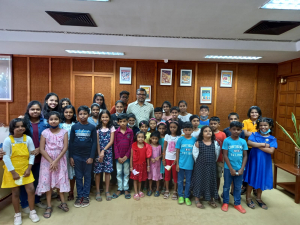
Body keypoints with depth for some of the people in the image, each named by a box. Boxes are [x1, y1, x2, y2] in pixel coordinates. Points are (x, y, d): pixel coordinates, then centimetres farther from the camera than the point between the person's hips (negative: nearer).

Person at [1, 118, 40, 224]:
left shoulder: (28, 139, -7)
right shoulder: (8, 140, -14)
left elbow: (32, 154, -2)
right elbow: (6, 158, -13)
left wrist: (29, 169, -7)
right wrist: (13, 172, -14)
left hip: (25, 169, 2)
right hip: (12, 171, -2)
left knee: (31, 189, 1)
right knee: (15, 192, 9)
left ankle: (32, 212, 21)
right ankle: (17, 214, 29)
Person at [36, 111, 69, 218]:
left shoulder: (64, 132, -4)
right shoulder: (45, 132, -3)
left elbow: (65, 148, -8)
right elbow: (41, 149, -7)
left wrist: (56, 161, -14)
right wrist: (51, 161, -13)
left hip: (60, 160, 0)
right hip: (47, 160, 0)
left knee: (61, 180, 5)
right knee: (47, 181, 5)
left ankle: (63, 202, 23)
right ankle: (49, 206, 18)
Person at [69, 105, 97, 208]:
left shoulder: (92, 127, -4)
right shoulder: (74, 127, 0)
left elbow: (94, 142, -4)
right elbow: (71, 142, 2)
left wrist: (91, 157, -9)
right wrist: (71, 156, -1)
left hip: (87, 156, -1)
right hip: (76, 156, 1)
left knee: (87, 176, 10)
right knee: (78, 177, 12)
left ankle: (86, 196, 23)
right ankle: (79, 196, 24)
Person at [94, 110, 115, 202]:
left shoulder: (111, 128, 4)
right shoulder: (98, 128, 3)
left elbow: (111, 141, -3)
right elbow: (97, 142, -1)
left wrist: (103, 151, -11)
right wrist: (99, 154, -8)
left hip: (108, 152, 0)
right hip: (98, 151, 0)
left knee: (108, 171, 4)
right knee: (97, 171, 2)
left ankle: (107, 191, 18)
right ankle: (98, 191, 16)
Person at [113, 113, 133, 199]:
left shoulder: (130, 131, -5)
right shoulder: (116, 132, -3)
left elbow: (131, 145, -3)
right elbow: (115, 145, -3)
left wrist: (126, 156, -9)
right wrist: (118, 157, -8)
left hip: (126, 156, 0)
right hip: (118, 157, 1)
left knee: (126, 173, 10)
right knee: (119, 173, 10)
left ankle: (126, 189, 23)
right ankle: (120, 189, 24)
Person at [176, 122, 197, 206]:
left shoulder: (194, 140, -4)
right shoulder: (180, 139, -5)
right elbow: (177, 152, 0)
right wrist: (177, 163, -2)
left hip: (190, 164, 0)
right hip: (181, 164, 0)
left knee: (188, 181, 13)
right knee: (180, 181, 12)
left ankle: (187, 196, 28)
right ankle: (180, 196, 28)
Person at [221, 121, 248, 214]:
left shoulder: (243, 141, -1)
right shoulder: (227, 140, -10)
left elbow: (245, 156, 2)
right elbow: (225, 155, -10)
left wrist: (242, 169, -6)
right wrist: (231, 169, -11)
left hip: (239, 169, 2)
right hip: (228, 168, -2)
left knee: (238, 187, 15)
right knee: (226, 186, 11)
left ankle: (237, 204, 31)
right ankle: (225, 203, 28)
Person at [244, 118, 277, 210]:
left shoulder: (272, 139, -2)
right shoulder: (254, 135, -4)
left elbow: (271, 151, -15)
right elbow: (249, 142, -21)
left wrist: (257, 145, -17)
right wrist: (263, 144, -20)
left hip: (264, 162, 2)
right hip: (254, 160, -1)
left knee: (261, 180, 13)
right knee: (251, 179, 7)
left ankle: (258, 198, 34)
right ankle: (248, 197, 24)